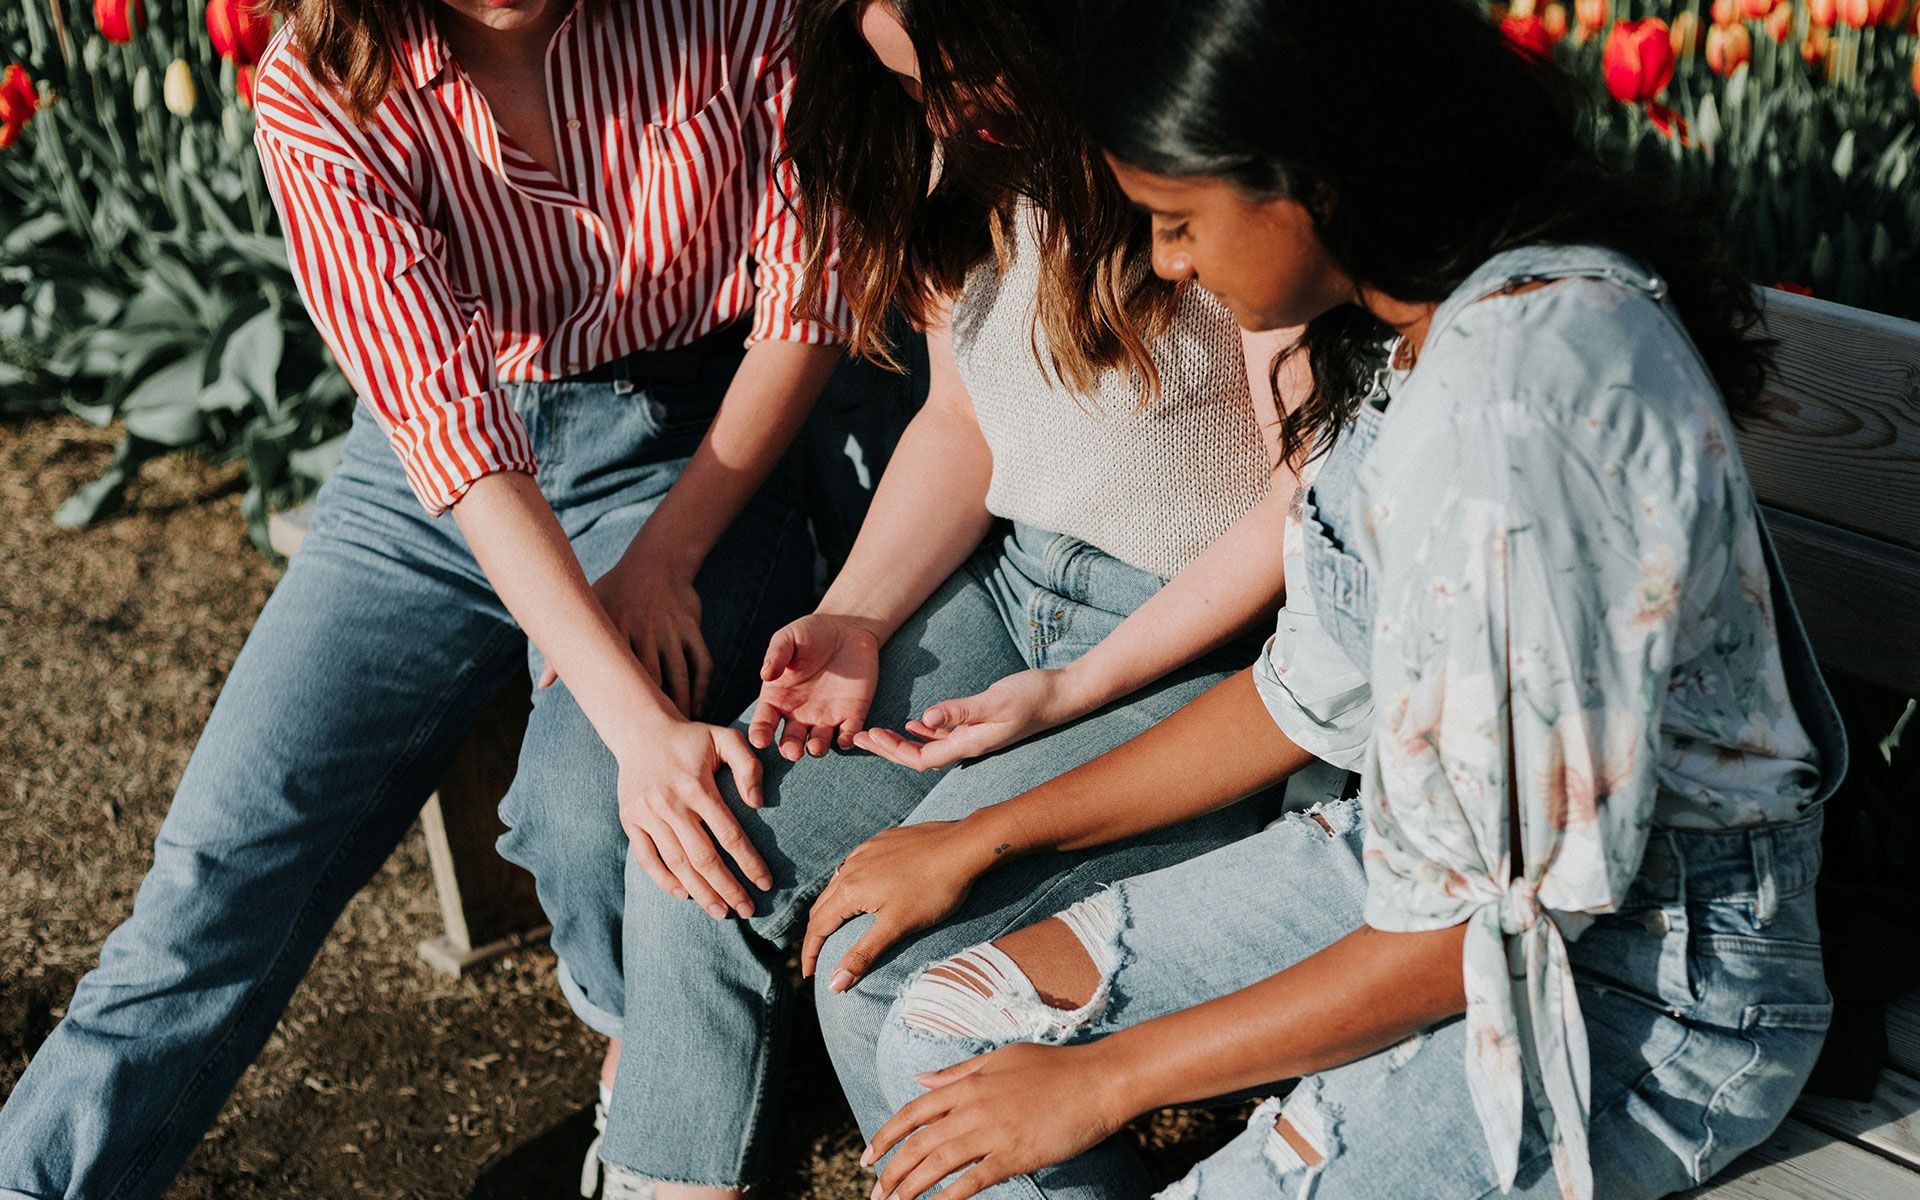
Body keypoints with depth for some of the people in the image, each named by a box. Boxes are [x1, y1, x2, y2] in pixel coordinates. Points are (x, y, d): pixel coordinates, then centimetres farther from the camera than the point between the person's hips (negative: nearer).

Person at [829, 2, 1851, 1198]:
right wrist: (983, 836, 12)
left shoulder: (1517, 396, -29)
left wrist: (1107, 1076, -14)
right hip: (1448, 855, 9)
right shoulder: (1411, 326, 1)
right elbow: (1324, 685, 10)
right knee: (946, 1036, 1)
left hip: (1641, 977, -9)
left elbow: (1490, 914, -25)